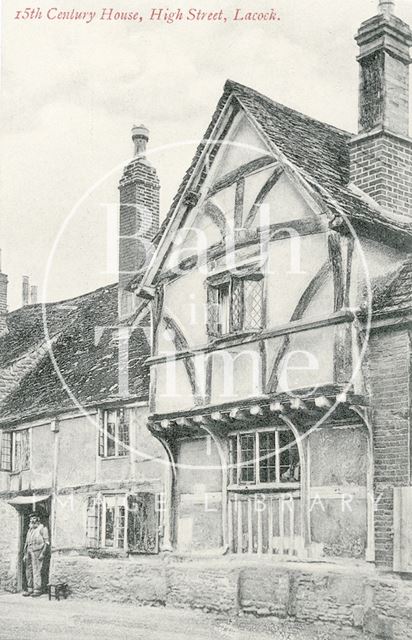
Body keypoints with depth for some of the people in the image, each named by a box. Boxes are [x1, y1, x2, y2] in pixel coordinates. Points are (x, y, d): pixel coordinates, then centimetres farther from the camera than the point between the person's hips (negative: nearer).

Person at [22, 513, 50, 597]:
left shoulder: (42, 529, -1)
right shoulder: (30, 530, 20)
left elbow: (46, 542, -6)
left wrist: (43, 553, -15)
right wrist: (25, 554, 14)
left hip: (37, 551, -7)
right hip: (29, 551, 7)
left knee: (36, 571, -11)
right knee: (29, 571, 5)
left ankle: (37, 590, -9)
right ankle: (30, 589, 11)